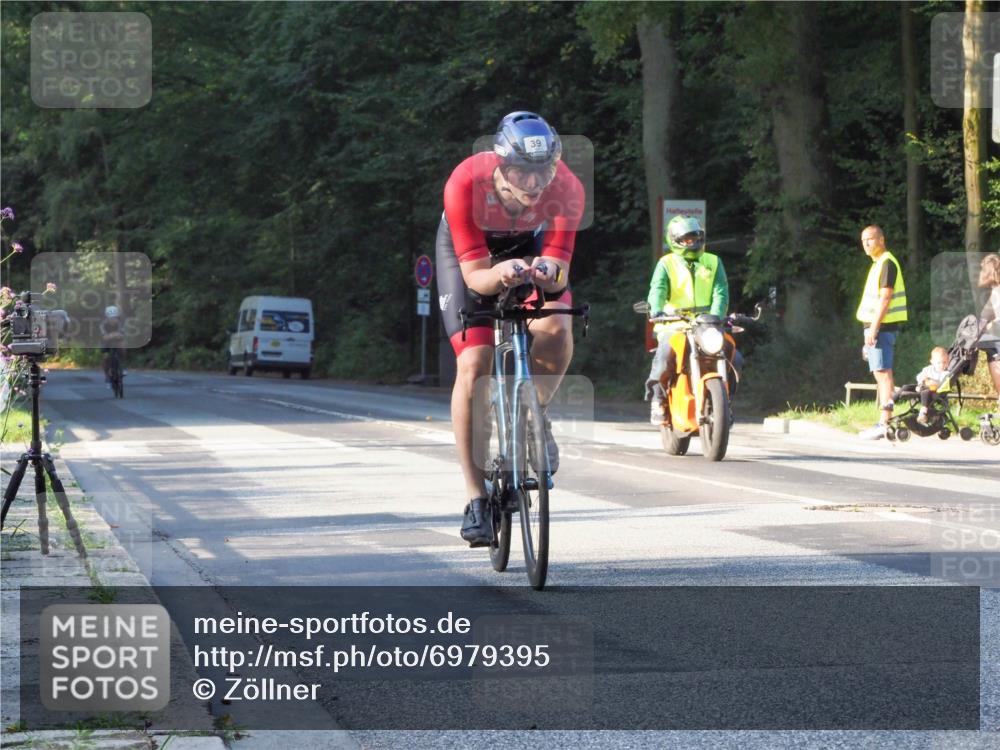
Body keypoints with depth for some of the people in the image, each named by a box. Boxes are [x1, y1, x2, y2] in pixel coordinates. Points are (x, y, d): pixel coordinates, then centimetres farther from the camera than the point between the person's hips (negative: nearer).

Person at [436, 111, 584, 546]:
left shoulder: (566, 188, -33)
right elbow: (475, 276, -35)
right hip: (468, 250, -1)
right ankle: (476, 501, -8)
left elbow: (558, 272, -32)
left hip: (531, 245, 1)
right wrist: (500, 275, -57)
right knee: (473, 365, -15)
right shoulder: (466, 184, -37)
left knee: (555, 328, -28)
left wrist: (547, 273, -56)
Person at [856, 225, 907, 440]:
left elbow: (885, 298, -19)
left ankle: (884, 424, -16)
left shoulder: (887, 263, -11)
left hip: (881, 326, -11)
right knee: (880, 374, 12)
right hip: (876, 326, 11)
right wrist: (870, 332, 22)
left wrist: (874, 328, -23)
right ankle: (883, 422, 17)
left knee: (883, 373, -12)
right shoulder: (877, 264, 20)